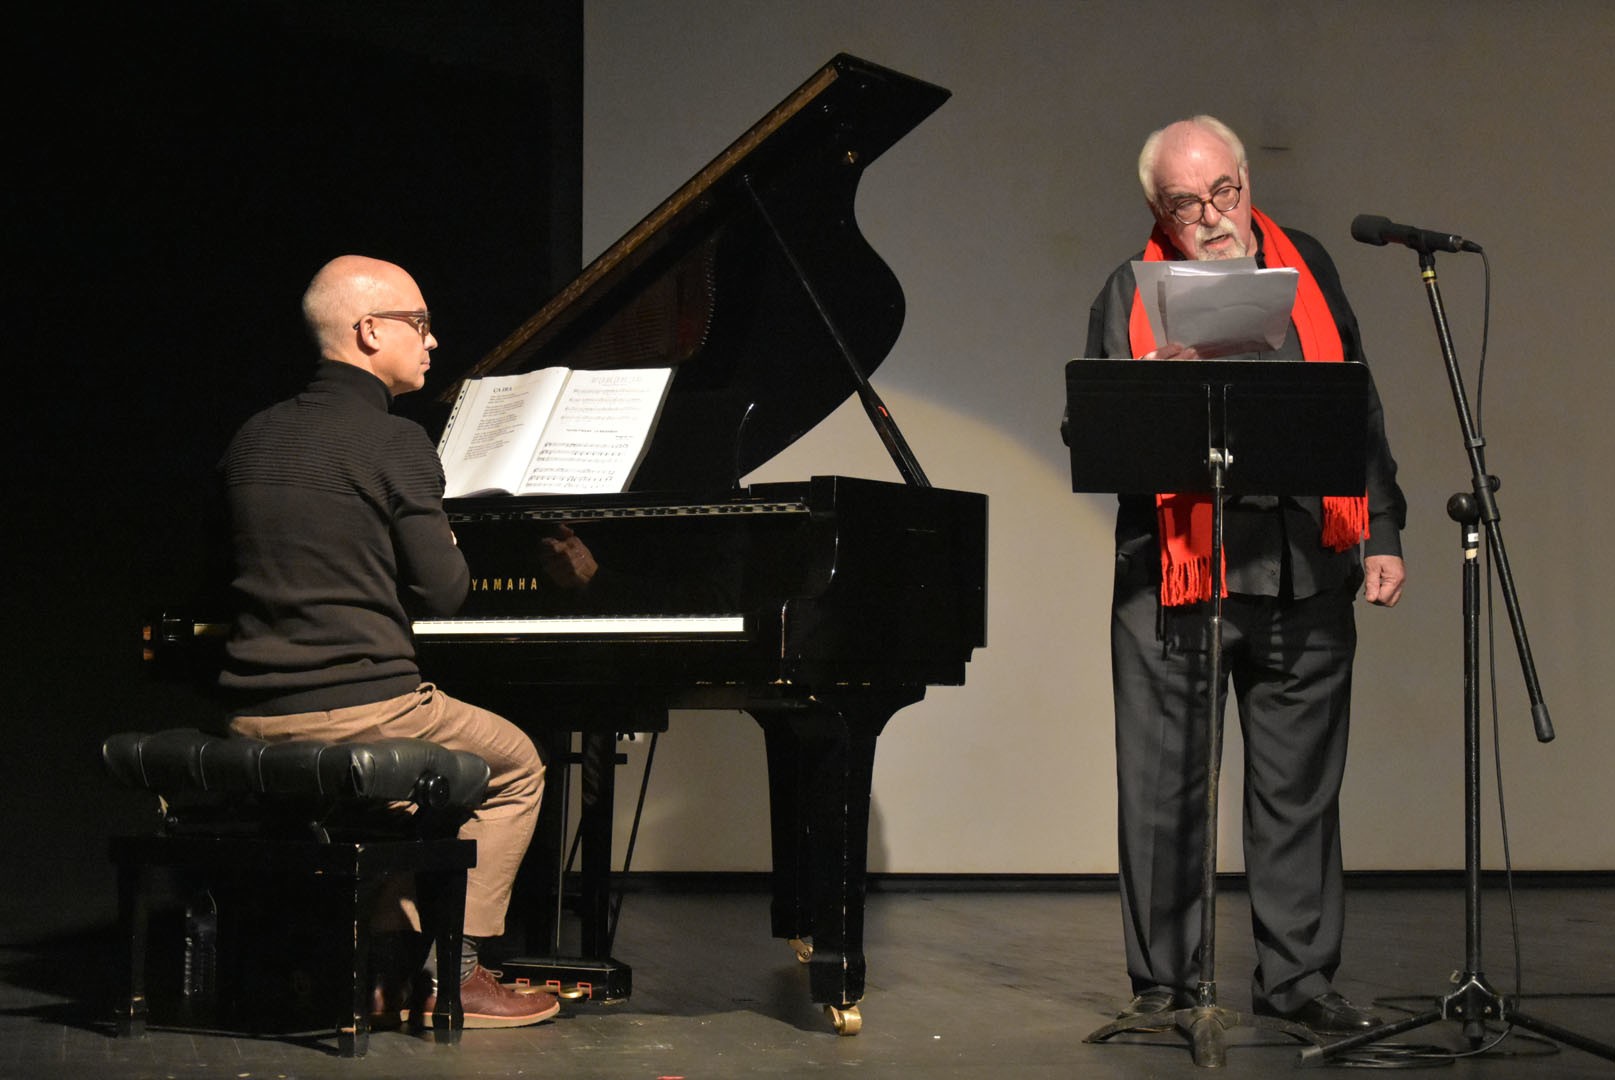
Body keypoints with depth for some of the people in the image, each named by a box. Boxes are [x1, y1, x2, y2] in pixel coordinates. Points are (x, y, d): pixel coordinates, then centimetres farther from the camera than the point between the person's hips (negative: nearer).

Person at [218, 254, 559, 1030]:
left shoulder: (253, 440, 11)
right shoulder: (394, 443, -11)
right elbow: (442, 593, -11)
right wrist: (450, 555, 11)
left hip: (255, 721, 7)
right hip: (358, 712, -7)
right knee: (515, 766, 17)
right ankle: (452, 973, 10)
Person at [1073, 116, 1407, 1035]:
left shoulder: (1307, 268, 11)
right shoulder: (1132, 295, 3)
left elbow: (1359, 408, 15)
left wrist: (1382, 535, 11)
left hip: (1305, 577, 2)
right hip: (1175, 581, -2)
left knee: (1299, 786, 8)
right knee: (1165, 791, 3)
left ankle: (1300, 976, 18)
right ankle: (1165, 982, 13)